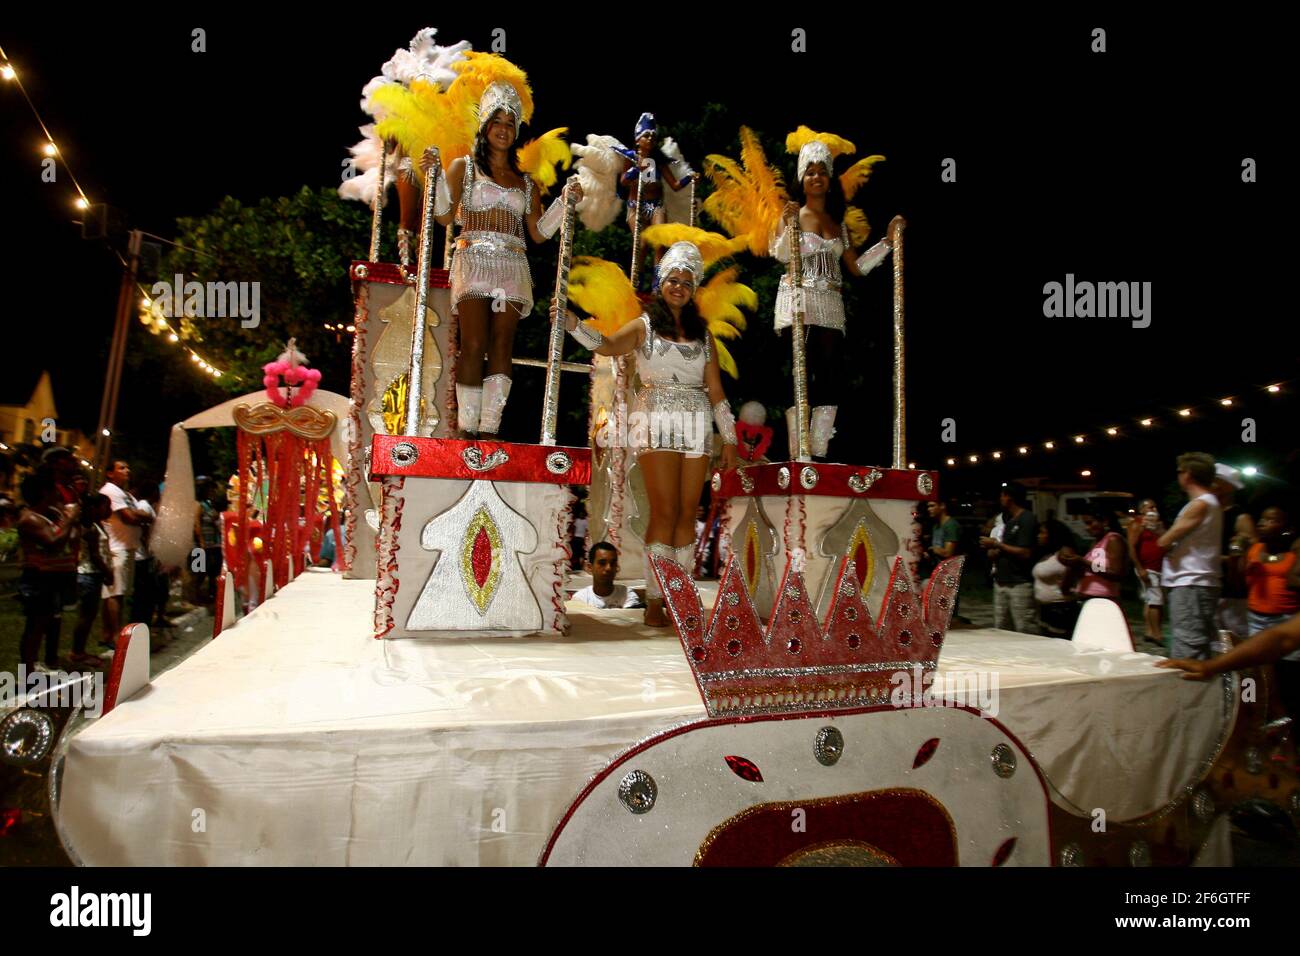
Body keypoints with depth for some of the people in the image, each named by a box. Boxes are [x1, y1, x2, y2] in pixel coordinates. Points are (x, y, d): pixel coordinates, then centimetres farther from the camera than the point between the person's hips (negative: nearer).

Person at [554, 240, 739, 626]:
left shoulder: (703, 334, 15)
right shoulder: (644, 326, 6)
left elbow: (716, 391, 14)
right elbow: (608, 345, -14)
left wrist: (729, 439, 10)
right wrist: (572, 323, -30)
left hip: (696, 428, 4)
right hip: (656, 423, -3)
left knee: (687, 515, 2)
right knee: (664, 514, -10)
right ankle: (654, 601, -4)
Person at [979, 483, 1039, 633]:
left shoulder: (1027, 519, -11)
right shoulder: (1008, 520, 17)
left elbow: (1025, 553, -18)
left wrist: (997, 545, -11)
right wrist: (994, 551, 1)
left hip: (1020, 584, -9)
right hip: (1002, 582, 9)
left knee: (1024, 632, -7)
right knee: (1000, 631, 10)